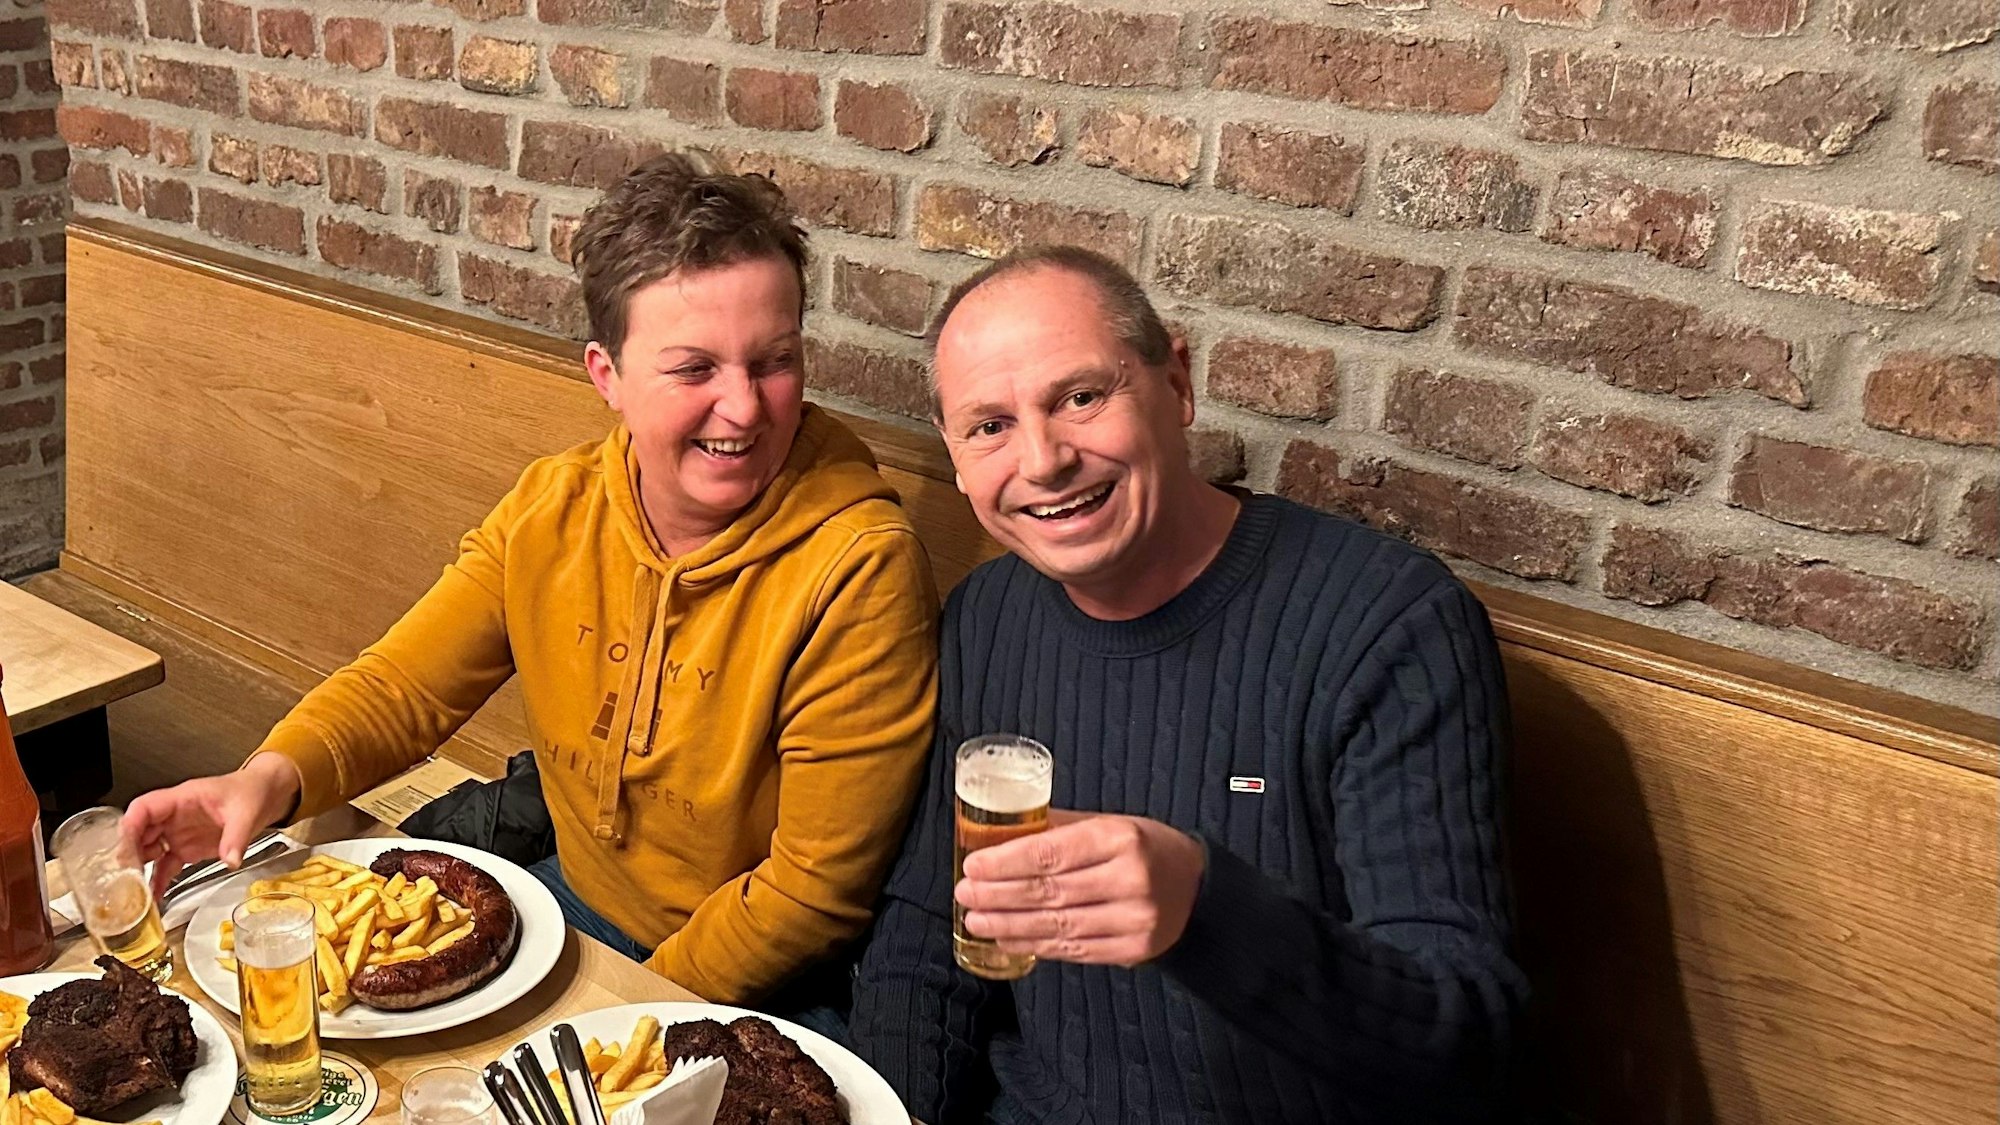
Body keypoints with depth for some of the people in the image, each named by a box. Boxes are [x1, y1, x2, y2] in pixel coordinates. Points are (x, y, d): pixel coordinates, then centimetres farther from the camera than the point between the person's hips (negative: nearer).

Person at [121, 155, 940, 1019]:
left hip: (748, 992, -5)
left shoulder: (858, 568, -24)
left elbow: (816, 887, -19)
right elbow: (405, 685, 0)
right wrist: (273, 777, -20)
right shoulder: (551, 509, -6)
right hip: (573, 898, 6)